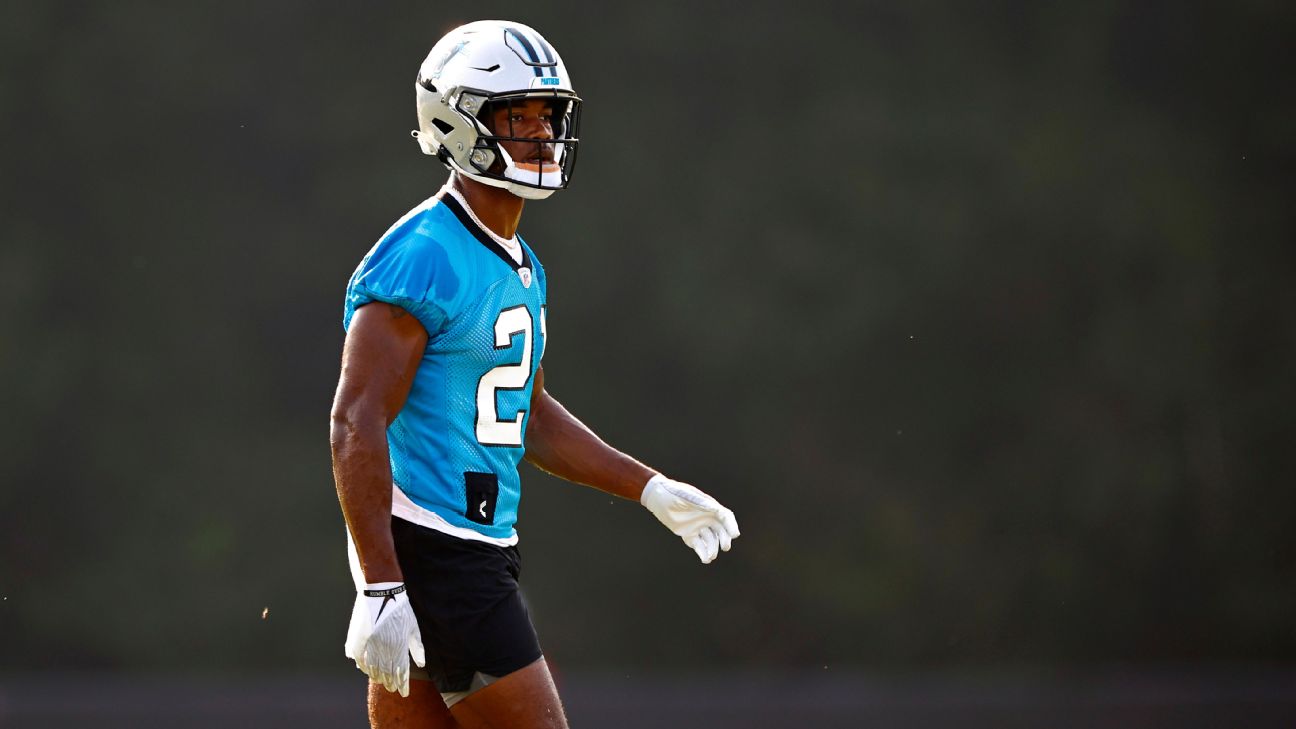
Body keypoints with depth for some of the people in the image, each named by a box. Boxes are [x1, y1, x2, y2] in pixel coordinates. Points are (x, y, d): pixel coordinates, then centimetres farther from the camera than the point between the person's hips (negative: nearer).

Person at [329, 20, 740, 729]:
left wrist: (653, 491, 25)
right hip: (433, 556, -10)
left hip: (478, 551, 10)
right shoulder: (424, 258, -15)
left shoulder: (521, 266, 16)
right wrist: (380, 589, -26)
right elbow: (357, 425, -20)